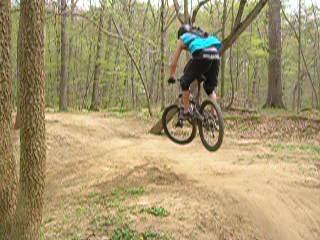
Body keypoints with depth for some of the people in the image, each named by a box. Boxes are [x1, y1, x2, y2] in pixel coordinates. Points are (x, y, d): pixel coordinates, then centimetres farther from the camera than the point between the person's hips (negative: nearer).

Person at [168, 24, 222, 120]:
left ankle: (186, 111, 15)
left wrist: (171, 77, 42)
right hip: (215, 55, 5)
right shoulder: (202, 35, 41)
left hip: (202, 56, -5)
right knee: (211, 87, 19)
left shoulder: (182, 39, 27)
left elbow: (173, 63, 28)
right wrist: (200, 75, 52)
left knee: (185, 82, 14)